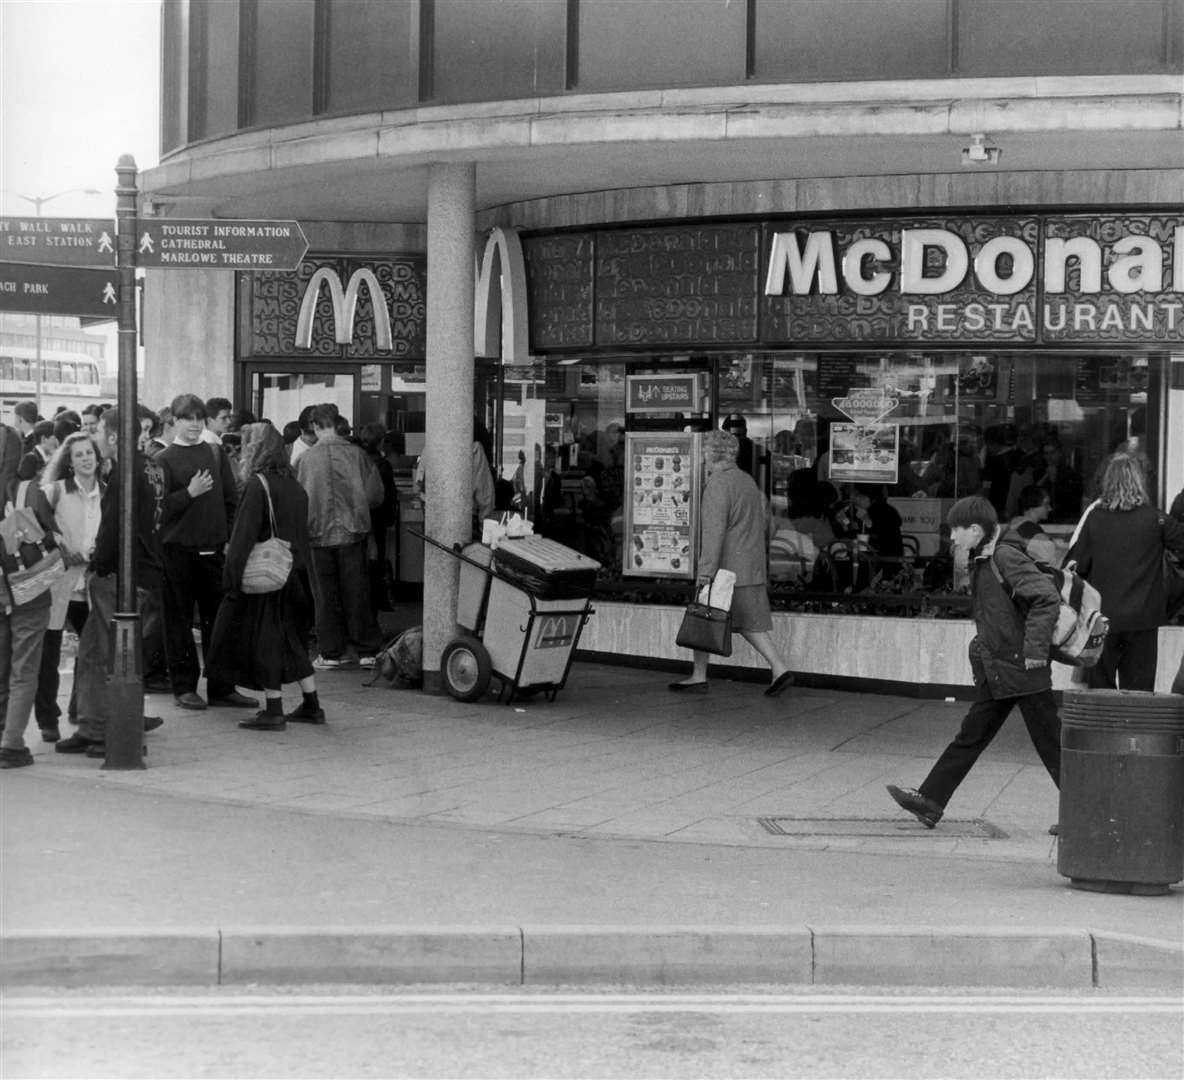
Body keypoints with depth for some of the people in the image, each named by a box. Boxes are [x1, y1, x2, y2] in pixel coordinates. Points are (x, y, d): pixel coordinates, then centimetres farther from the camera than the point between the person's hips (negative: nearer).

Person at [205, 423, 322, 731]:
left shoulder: (257, 485, -14)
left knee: (263, 643, 1)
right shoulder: (293, 485, 8)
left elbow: (244, 535, -18)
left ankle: (273, 711, 2)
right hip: (294, 575, 8)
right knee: (293, 641, 16)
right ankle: (311, 705, 19)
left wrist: (232, 576, -17)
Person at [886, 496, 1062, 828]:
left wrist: (1035, 649, -23)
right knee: (970, 735, 8)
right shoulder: (982, 560, 12)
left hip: (1021, 669, -9)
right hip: (995, 671, 9)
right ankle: (929, 801, 8)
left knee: (1050, 741, 0)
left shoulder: (1006, 557, -16)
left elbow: (1048, 598, -23)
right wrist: (982, 647, 16)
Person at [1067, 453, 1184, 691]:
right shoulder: (1154, 519, -8)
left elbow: (1077, 566, -2)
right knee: (1139, 690, 7)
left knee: (1100, 690, 10)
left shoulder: (1095, 517, -6)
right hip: (1142, 618, 0)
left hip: (1102, 618, 0)